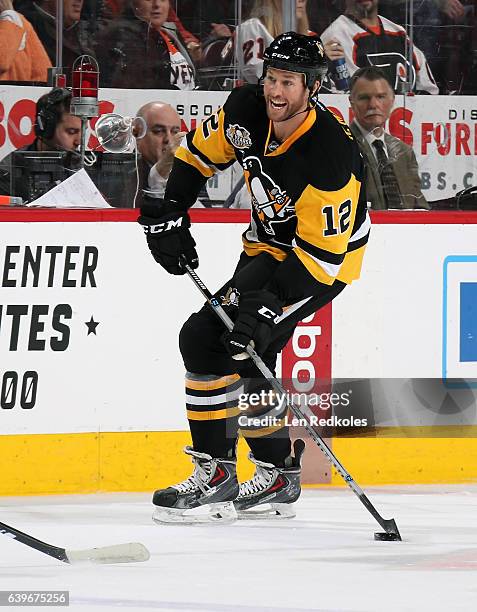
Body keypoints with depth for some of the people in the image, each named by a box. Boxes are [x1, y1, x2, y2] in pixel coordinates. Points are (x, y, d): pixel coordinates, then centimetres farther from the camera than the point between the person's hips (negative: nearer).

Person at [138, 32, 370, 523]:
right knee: (243, 360, 8)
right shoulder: (246, 111, -12)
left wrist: (268, 304, -34)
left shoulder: (330, 155, -32)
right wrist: (169, 214, 0)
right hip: (267, 244, 8)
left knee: (208, 341, -19)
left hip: (324, 260, -8)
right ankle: (278, 476, 24)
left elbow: (321, 254, -29)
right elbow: (201, 151, 7)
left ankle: (216, 473, -14)